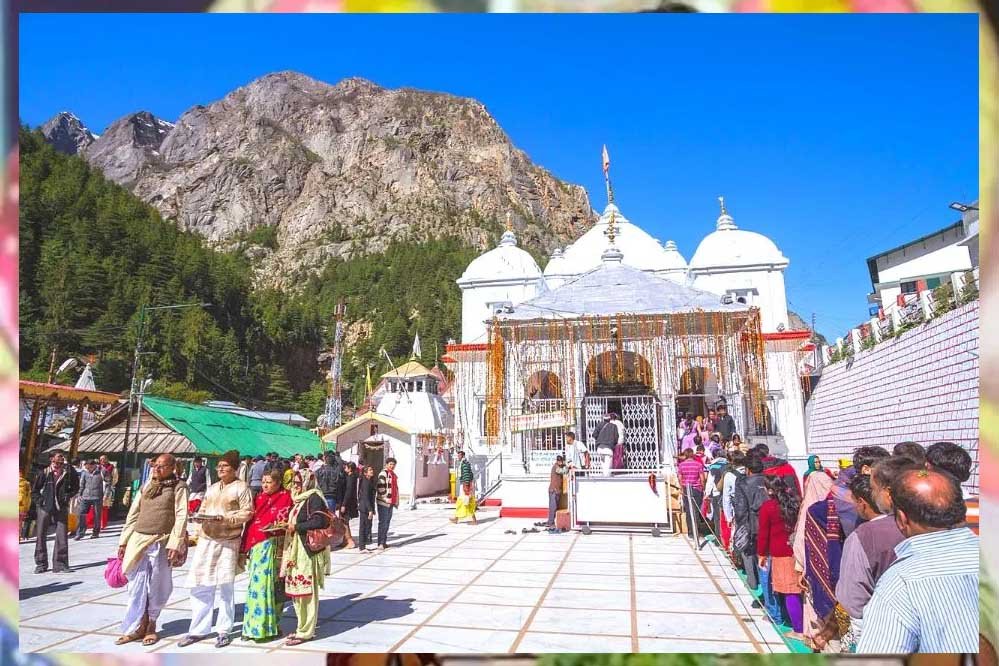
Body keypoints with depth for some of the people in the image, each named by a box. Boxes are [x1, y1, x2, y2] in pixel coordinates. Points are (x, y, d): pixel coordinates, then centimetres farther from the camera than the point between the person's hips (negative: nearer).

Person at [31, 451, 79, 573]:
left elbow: (76, 486, 12)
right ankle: (41, 563, 20)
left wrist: (68, 495, -1)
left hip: (61, 508, 0)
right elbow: (34, 490, 7)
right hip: (44, 508, 0)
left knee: (62, 535, -3)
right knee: (41, 535, 6)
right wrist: (39, 501, -4)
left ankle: (60, 563, 5)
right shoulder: (44, 473, -4)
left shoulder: (68, 472, -2)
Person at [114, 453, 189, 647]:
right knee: (136, 587, 6)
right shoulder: (146, 486, 13)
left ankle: (150, 625, 22)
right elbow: (132, 515, 16)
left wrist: (174, 544, -16)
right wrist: (123, 541, 11)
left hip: (161, 543, -4)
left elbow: (181, 517, -9)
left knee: (157, 588, 6)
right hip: (138, 540, 4)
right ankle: (136, 628, 16)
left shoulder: (178, 487, -2)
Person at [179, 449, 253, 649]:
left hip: (228, 542, -6)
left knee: (225, 587, 2)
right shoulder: (212, 488, 18)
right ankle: (198, 629, 17)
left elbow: (247, 512, -9)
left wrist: (225, 518, -19)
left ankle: (224, 630, 14)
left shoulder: (241, 487, -2)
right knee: (200, 585, 6)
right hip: (206, 539, 6)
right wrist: (201, 516, -1)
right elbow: (203, 509, 21)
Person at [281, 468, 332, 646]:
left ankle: (306, 631, 8)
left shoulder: (314, 498, -11)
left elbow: (318, 522, -22)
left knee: (306, 590, -2)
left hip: (308, 550, -9)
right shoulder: (299, 499, 16)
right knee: (296, 590, 14)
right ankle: (303, 627, 26)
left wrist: (296, 527, -14)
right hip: (295, 550, 9)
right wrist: (290, 525, 7)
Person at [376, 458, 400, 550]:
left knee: (387, 522, 13)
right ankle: (380, 543, -4)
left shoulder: (393, 475, 18)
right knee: (383, 523, -7)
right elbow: (380, 487, -19)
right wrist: (385, 498, -19)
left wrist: (396, 501, 21)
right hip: (384, 502, -9)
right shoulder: (383, 473, -11)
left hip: (391, 502, 9)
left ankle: (384, 542, 20)